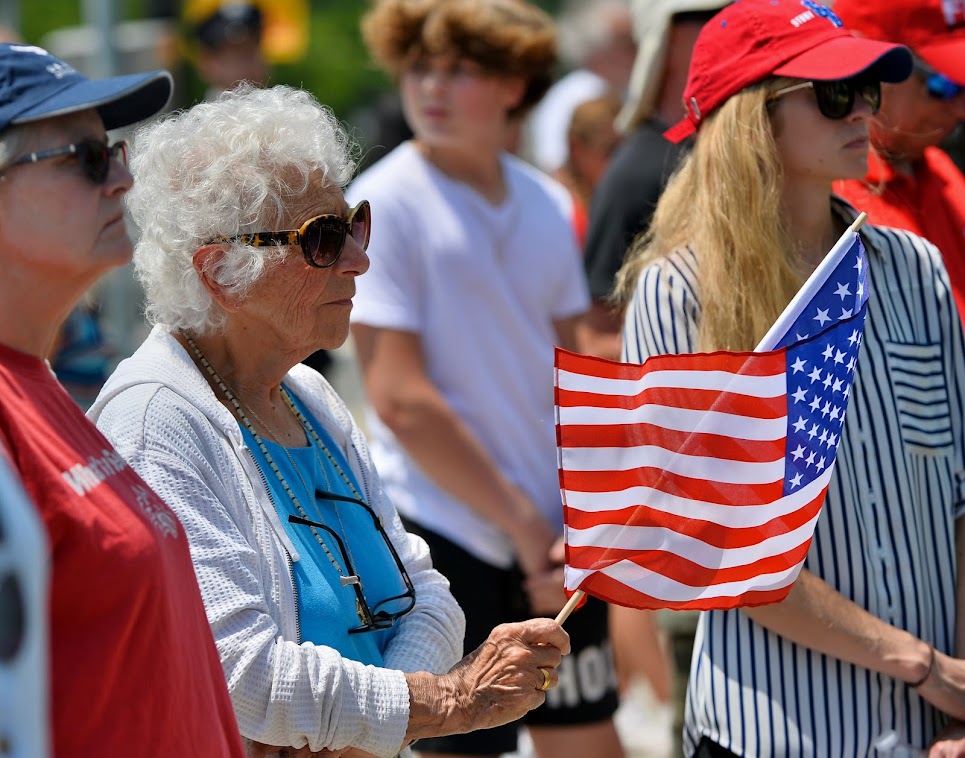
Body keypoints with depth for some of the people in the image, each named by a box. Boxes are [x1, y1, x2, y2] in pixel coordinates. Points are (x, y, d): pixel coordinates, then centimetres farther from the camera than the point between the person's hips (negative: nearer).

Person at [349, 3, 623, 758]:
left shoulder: (547, 204, 8)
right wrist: (523, 524, -11)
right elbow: (399, 398, -14)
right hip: (442, 533, -5)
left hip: (551, 536, 6)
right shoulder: (385, 203, -9)